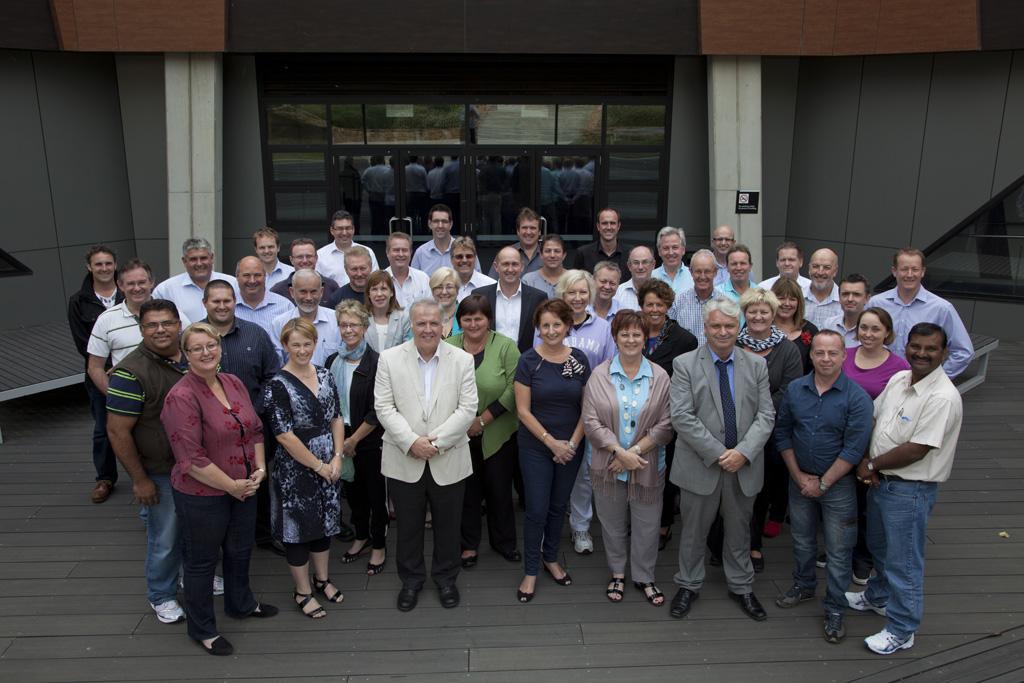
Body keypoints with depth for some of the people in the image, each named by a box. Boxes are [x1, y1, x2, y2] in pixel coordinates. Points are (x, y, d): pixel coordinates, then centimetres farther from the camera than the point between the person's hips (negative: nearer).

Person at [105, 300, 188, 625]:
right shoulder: (131, 372, -20)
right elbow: (118, 431, -17)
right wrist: (139, 480, -14)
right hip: (160, 473, -5)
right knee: (166, 539, 10)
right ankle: (161, 596, 34)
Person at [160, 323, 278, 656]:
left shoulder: (234, 383, 1)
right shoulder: (181, 397, -22)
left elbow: (255, 429, 8)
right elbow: (192, 459, -24)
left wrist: (259, 468, -4)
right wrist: (232, 486, -17)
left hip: (244, 488, 7)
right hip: (202, 495, -7)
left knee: (240, 550, 25)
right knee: (202, 560, 13)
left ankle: (241, 603, 49)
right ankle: (202, 629, 33)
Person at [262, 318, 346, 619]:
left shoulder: (325, 376, 3)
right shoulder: (278, 385, -15)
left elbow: (336, 418, 7)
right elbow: (283, 435, -18)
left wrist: (337, 458, -5)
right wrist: (318, 465, -14)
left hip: (329, 464, 6)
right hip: (295, 468, -5)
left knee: (325, 521, 18)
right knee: (298, 527, 8)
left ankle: (322, 578, 37)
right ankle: (303, 591, 25)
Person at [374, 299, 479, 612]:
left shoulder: (462, 360, -3)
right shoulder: (389, 359, -2)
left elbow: (467, 409, -7)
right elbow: (384, 407, -6)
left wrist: (436, 441, -15)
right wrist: (411, 442, -17)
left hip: (448, 461, 0)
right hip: (404, 461, 0)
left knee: (448, 525, 14)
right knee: (408, 526, 14)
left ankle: (446, 578, 36)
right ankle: (411, 580, 35)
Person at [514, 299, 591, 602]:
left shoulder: (579, 359, -2)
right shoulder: (529, 360, -10)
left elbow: (587, 407, 2)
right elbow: (523, 410, -10)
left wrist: (572, 443, -7)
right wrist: (551, 442, -13)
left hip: (571, 447, 3)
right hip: (536, 447, -3)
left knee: (558, 506, 16)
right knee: (537, 510, 1)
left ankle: (551, 559, 35)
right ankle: (531, 571, 18)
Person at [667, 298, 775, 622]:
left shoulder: (756, 365, 3)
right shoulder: (684, 364, -7)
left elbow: (765, 415, -1)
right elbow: (682, 417, -14)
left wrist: (744, 452, -16)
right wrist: (718, 453, -18)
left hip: (744, 465, 3)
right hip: (701, 464, -2)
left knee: (740, 530, 18)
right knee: (694, 530, 13)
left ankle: (741, 587, 38)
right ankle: (688, 585, 32)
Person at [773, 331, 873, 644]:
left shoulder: (857, 398, -15)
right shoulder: (795, 389, -4)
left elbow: (854, 449, -17)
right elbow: (783, 433, 1)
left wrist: (823, 483, -14)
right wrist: (799, 476, -5)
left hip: (838, 483, -3)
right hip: (800, 480, 4)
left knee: (839, 551, 7)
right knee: (802, 540, 20)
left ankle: (834, 609, 23)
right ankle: (803, 585, 42)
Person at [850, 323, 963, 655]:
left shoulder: (943, 397, -23)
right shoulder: (898, 379, 2)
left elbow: (916, 451, -25)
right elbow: (871, 419, 8)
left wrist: (871, 465, -13)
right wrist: (865, 460, -7)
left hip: (910, 490, -8)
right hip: (881, 481, 8)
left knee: (903, 561, 6)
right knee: (879, 546, 26)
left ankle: (901, 630, 23)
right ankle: (878, 596, 49)